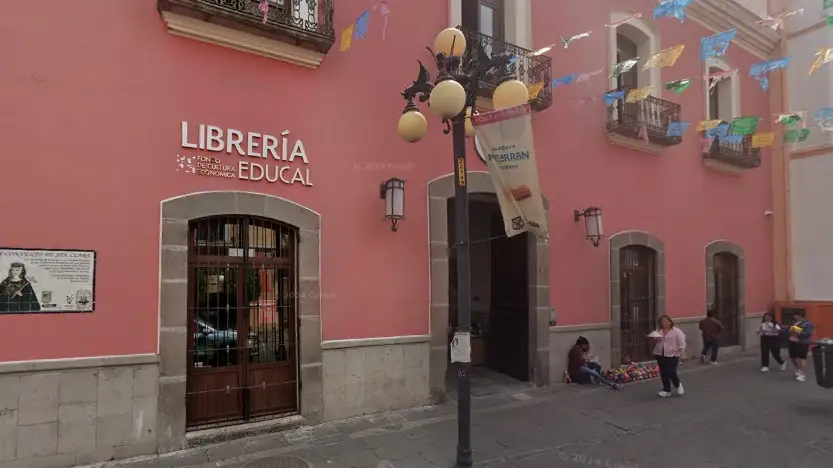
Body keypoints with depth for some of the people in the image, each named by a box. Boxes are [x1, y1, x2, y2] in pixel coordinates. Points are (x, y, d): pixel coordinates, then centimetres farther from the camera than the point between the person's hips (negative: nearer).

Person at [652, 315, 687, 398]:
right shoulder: (658, 331, 9)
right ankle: (666, 390, 16)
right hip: (660, 355, 5)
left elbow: (681, 343, -8)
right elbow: (654, 341, 15)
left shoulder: (677, 331, -5)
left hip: (672, 355, -5)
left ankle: (678, 385, 22)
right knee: (663, 373, 7)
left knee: (671, 373, -7)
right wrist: (654, 339, -7)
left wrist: (682, 354, -14)